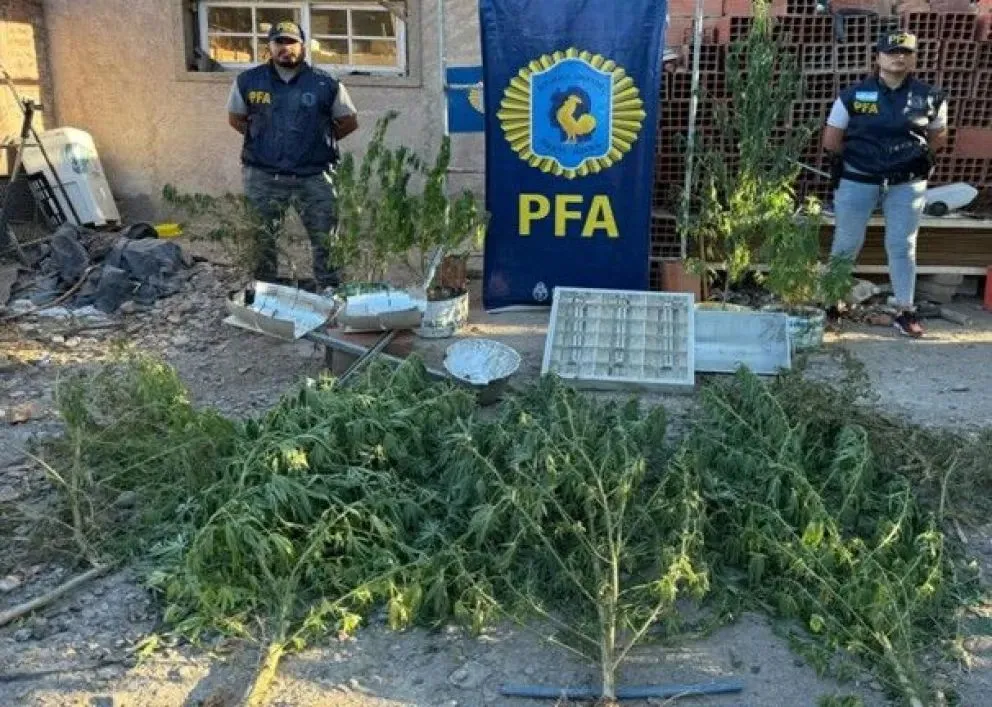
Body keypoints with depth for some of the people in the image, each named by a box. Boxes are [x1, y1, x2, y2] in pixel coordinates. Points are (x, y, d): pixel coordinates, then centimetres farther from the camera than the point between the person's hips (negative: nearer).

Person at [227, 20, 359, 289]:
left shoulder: (326, 84, -2)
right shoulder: (248, 81, 2)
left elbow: (349, 122, 9)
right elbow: (236, 118, 16)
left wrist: (319, 140, 6)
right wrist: (263, 141, 8)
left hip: (313, 176, -1)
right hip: (262, 176, 1)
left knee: (326, 238, 2)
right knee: (260, 240, 10)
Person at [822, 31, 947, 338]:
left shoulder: (930, 97, 2)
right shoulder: (853, 94, -3)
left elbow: (938, 136, 15)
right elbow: (831, 140, 2)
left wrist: (921, 159, 4)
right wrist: (854, 157, 3)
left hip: (907, 183, 1)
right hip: (857, 180, -1)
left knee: (902, 246, 4)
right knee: (846, 244, 5)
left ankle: (905, 310, 12)